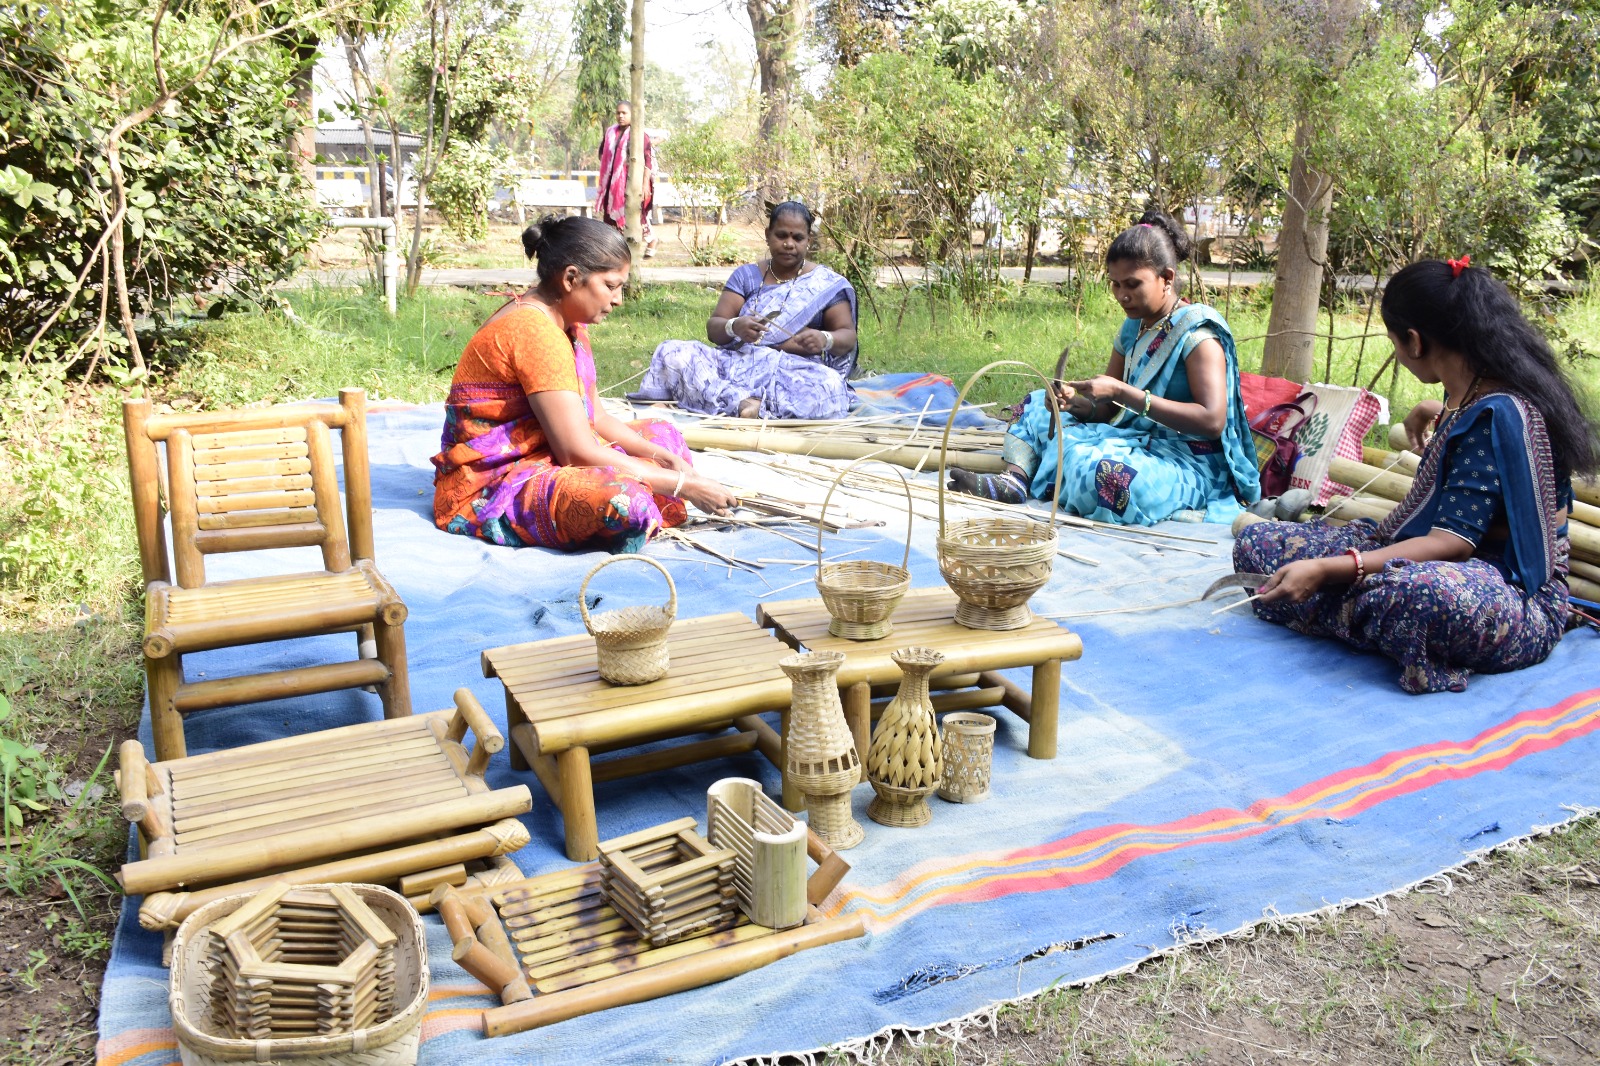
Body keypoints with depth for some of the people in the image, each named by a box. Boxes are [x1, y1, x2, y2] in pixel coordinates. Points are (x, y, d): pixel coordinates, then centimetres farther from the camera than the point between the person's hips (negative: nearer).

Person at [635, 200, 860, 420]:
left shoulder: (826, 284, 9)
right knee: (671, 352, -21)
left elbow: (848, 335, 2)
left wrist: (825, 339, -23)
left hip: (797, 373, -2)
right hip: (737, 364, 3)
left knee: (829, 385, -38)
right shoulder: (746, 275, 14)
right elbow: (713, 328, 6)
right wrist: (734, 327, -20)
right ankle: (740, 401, -38)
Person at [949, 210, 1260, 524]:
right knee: (1038, 407, 10)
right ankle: (1013, 480, -16)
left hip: (1189, 463, -9)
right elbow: (1106, 410, 14)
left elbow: (1213, 421, -25)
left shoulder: (1196, 330, -14)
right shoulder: (1133, 328, 10)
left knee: (1101, 471, -39)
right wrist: (1074, 401, -11)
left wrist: (1122, 392, -25)